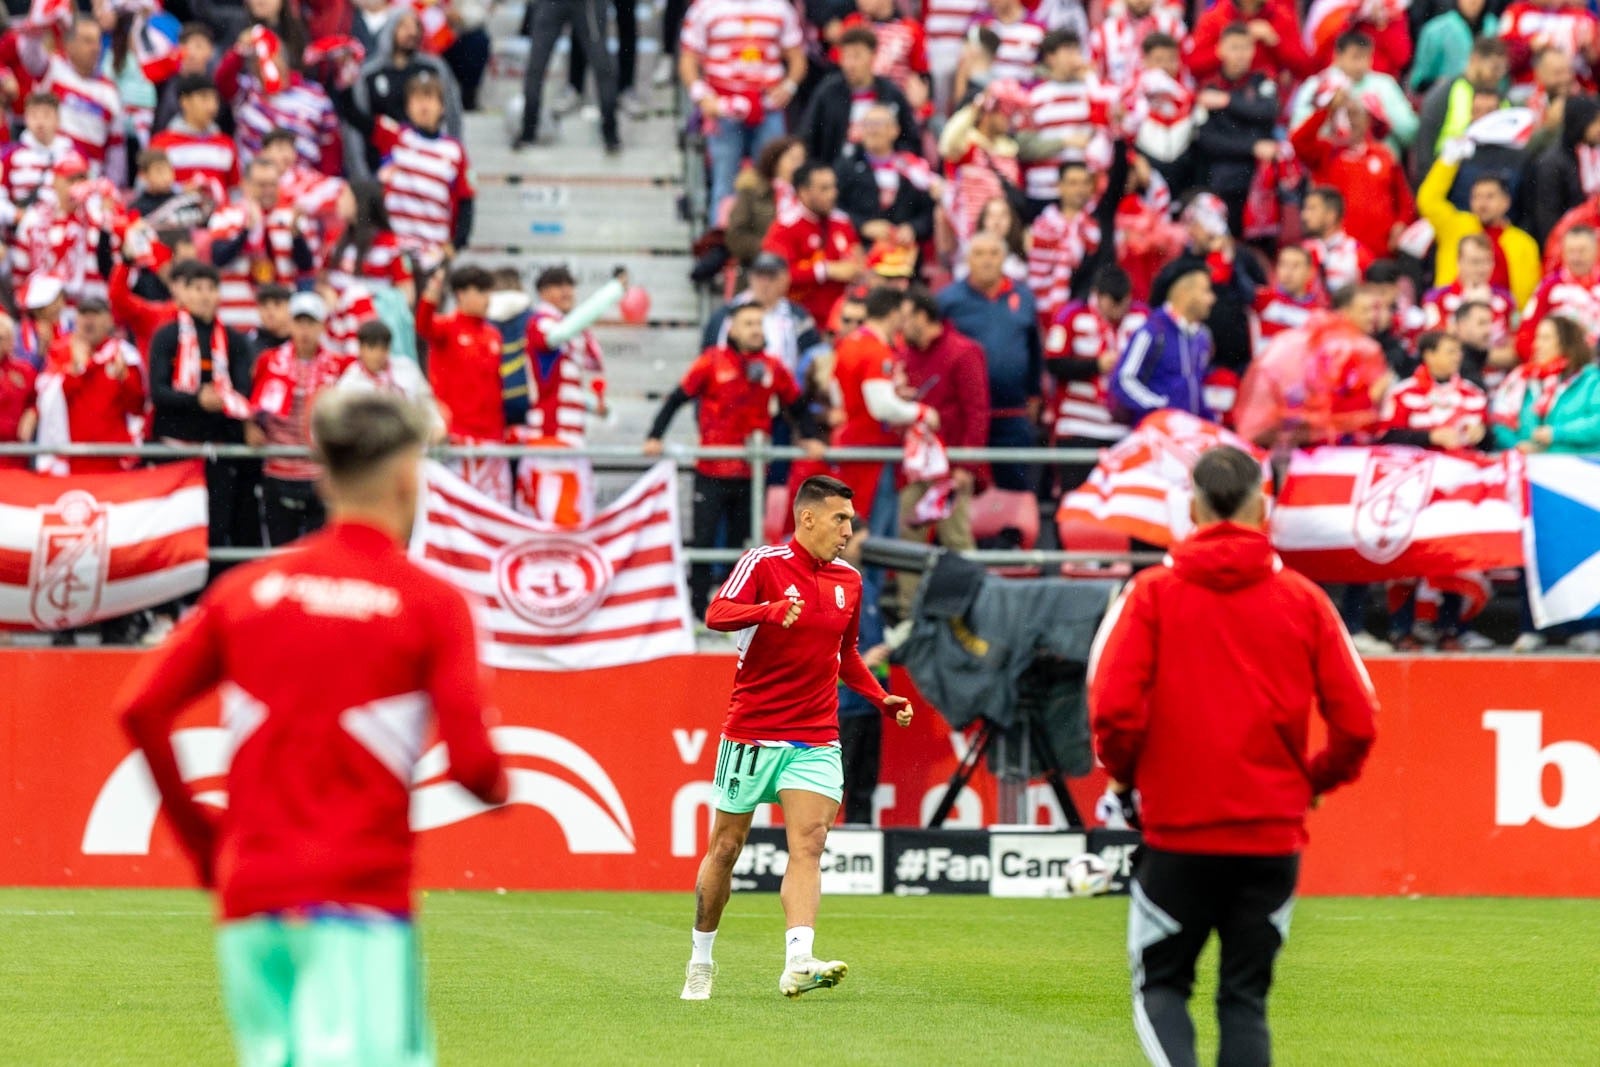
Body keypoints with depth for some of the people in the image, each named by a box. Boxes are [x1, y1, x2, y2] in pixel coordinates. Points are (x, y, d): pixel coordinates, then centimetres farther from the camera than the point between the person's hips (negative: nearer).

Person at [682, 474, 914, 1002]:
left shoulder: (848, 580, 10)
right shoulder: (764, 563, -8)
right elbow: (717, 615, -23)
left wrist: (881, 699, 9)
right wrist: (771, 610, -41)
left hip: (816, 738, 4)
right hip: (751, 733, -4)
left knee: (808, 843, -15)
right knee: (726, 847, 7)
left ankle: (798, 963, -27)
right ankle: (701, 960, 24)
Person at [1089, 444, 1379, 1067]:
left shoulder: (1151, 594, -3)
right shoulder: (1303, 600, 2)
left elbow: (1113, 710, -12)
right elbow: (1356, 723, -1)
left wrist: (1126, 777, 7)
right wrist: (1313, 781, 17)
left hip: (1175, 829, -1)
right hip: (1273, 834, 1)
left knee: (1161, 984, 12)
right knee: (1246, 997, 12)